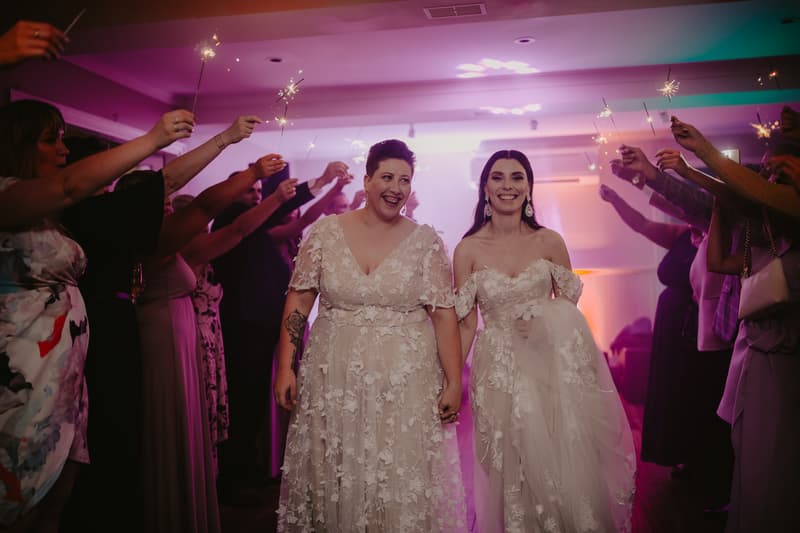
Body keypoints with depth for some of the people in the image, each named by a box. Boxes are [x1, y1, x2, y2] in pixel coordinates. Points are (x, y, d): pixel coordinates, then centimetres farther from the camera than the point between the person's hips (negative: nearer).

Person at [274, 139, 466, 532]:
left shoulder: (426, 242, -1)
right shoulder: (325, 232, 2)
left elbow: (444, 315, -2)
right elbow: (299, 299, 3)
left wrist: (454, 383, -6)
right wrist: (285, 366, -1)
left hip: (405, 382, -1)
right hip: (334, 379, 1)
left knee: (403, 485, 3)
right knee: (334, 482, 10)